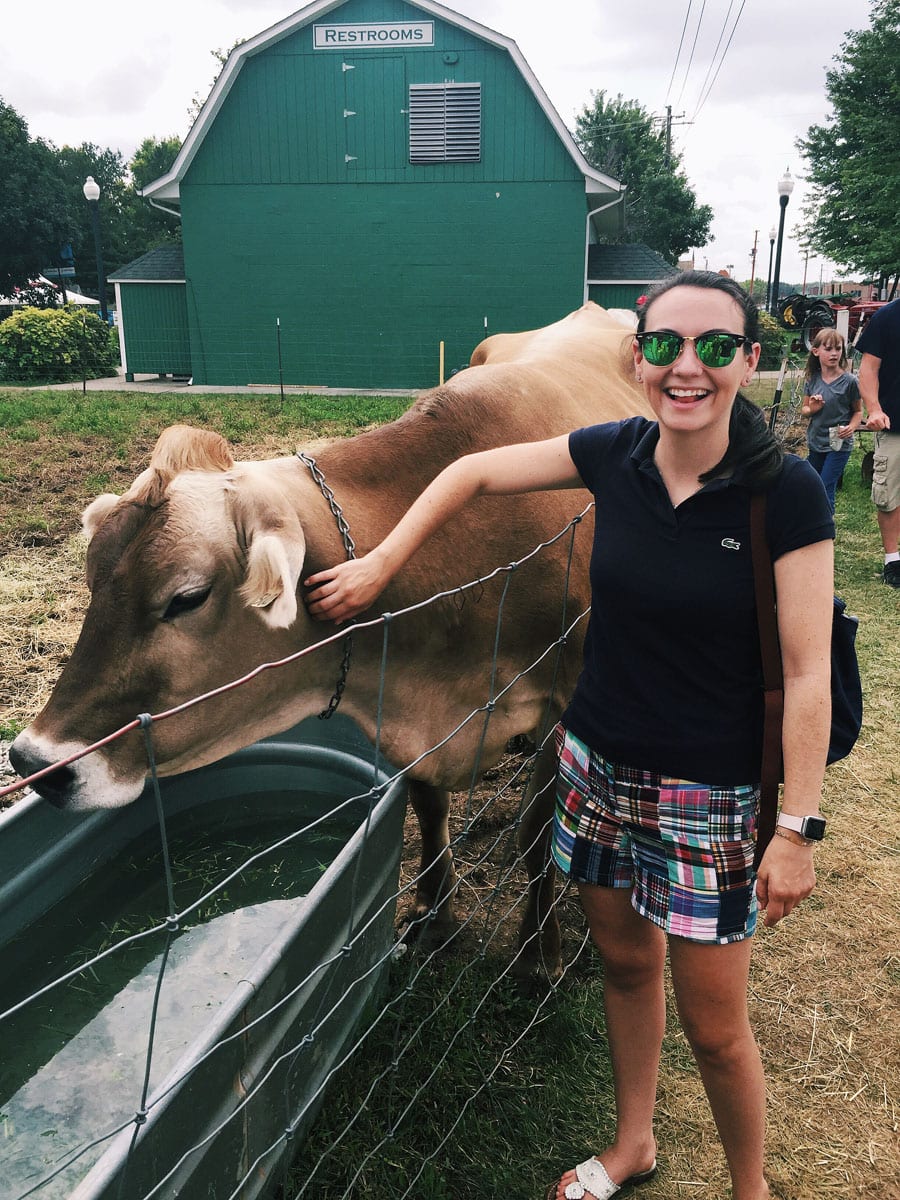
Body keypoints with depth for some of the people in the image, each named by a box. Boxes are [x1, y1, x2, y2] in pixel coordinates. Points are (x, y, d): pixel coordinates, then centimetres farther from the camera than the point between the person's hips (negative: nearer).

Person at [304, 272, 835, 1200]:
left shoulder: (786, 492, -17)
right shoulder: (615, 455, -6)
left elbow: (806, 674, -15)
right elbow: (475, 471, 5)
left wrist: (797, 828, -15)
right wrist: (379, 564, -2)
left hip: (709, 791, -4)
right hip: (597, 765, 4)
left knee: (714, 1028, 10)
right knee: (624, 961, 23)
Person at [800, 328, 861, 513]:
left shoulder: (849, 381, -10)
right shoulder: (812, 380, -1)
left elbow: (858, 410, 0)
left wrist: (852, 427, -19)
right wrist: (812, 409, -14)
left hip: (839, 444, -4)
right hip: (815, 442, 4)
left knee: (826, 489, -8)